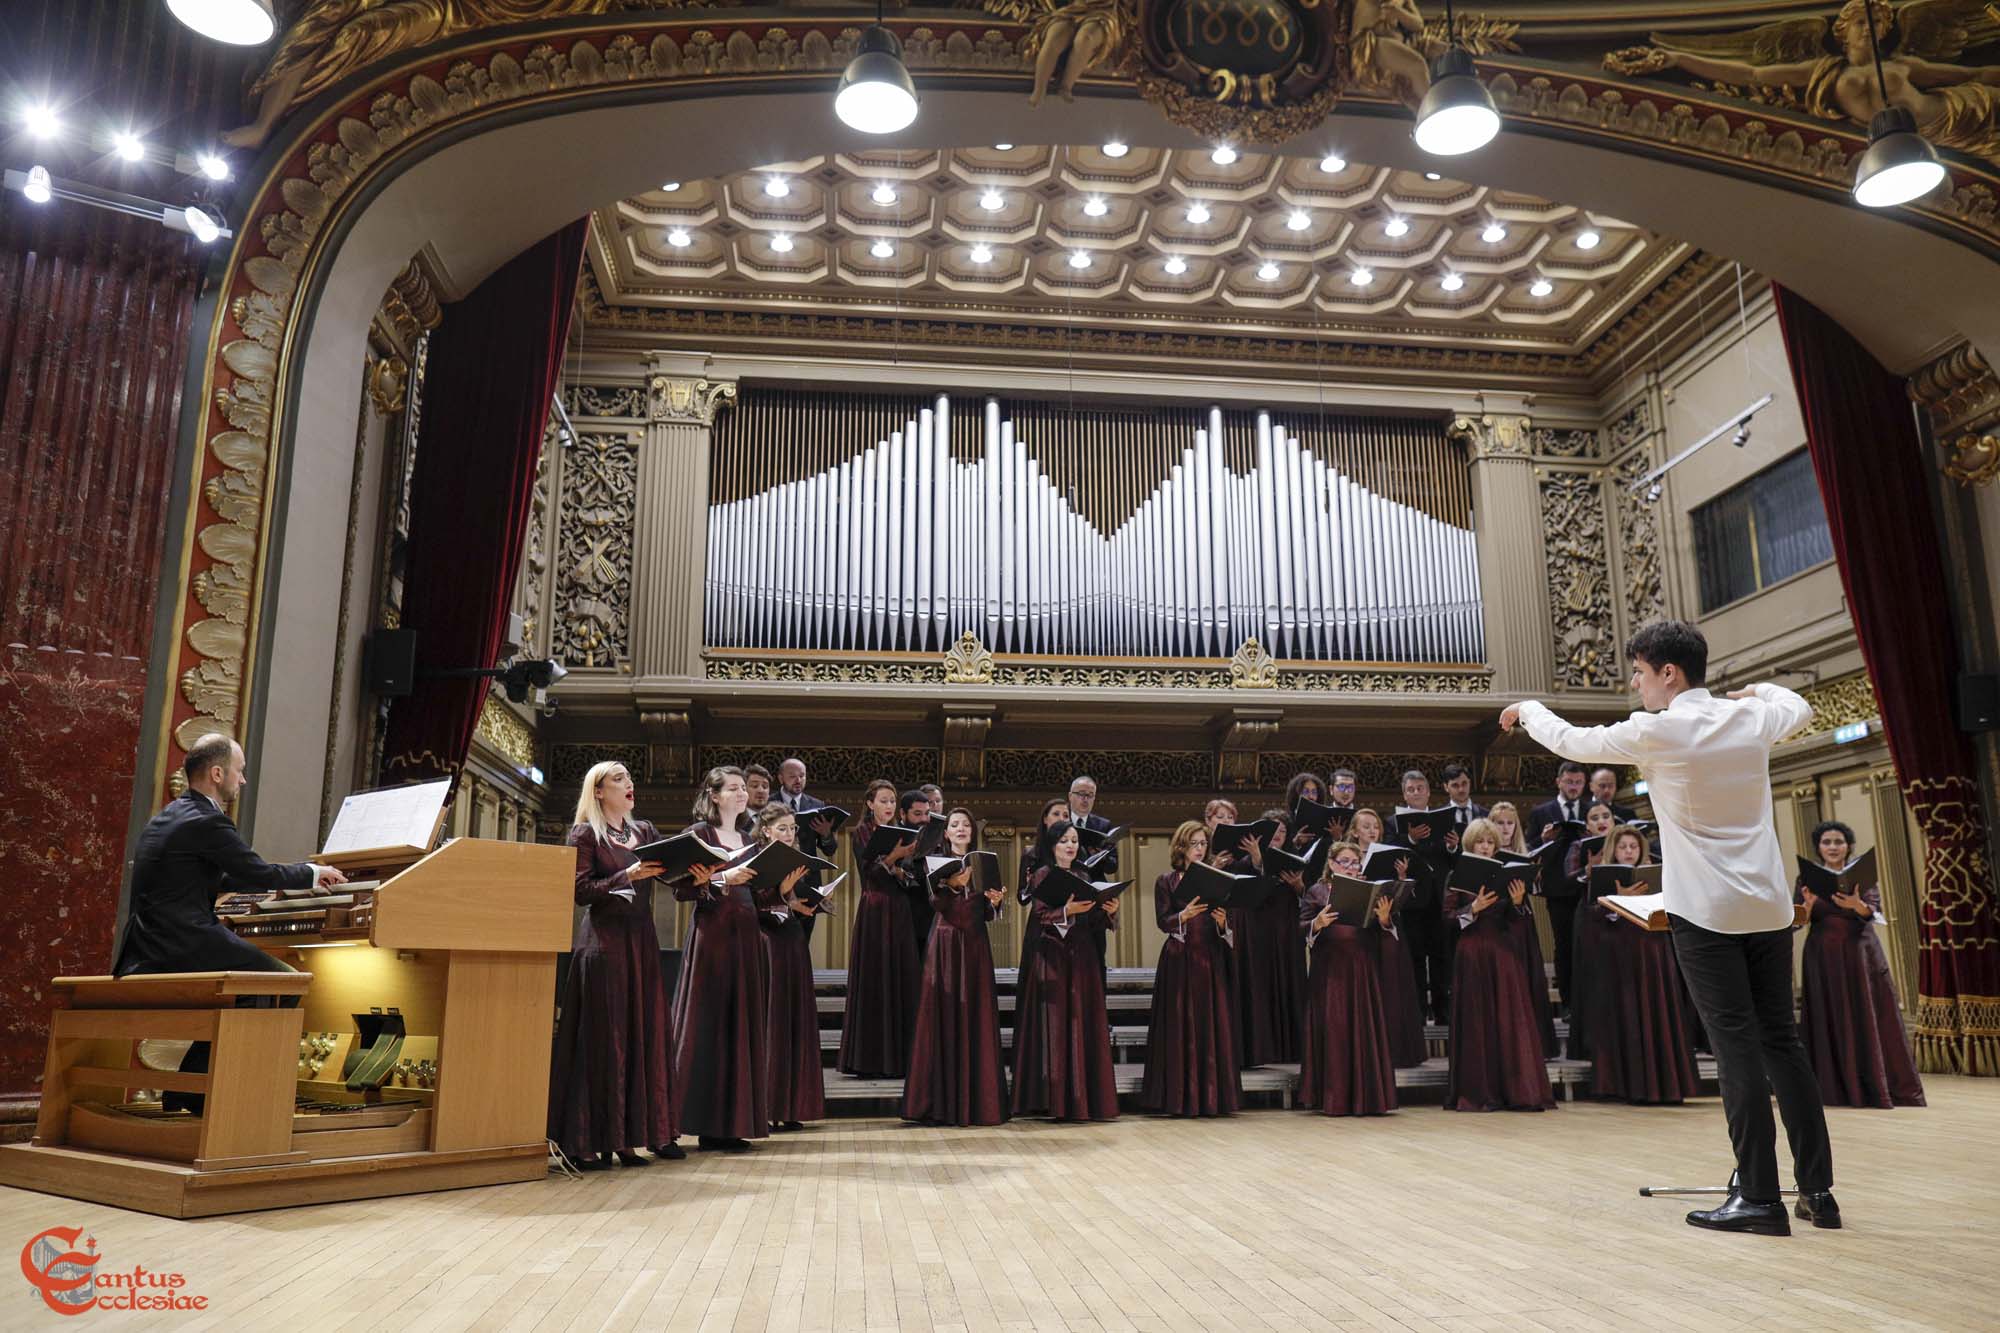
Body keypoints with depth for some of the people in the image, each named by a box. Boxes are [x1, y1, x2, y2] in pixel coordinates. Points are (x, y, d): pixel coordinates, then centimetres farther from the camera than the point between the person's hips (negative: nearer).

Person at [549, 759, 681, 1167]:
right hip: (603, 942, -6)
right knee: (600, 1039, -5)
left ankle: (627, 1136, 12)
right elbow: (582, 890, -9)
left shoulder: (645, 832, 16)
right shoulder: (584, 834, 0)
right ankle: (584, 1142, 1)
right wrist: (628, 876, -18)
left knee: (642, 1035, 5)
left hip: (641, 941, 6)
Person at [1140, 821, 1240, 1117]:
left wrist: (1221, 921, -13)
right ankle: (1180, 1098, 5)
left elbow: (1227, 927, 9)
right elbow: (1163, 922, -6)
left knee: (1213, 1025, 1)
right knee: (1180, 1027, -1)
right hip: (1179, 960, -2)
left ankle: (1212, 1096, 8)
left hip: (1210, 959, 3)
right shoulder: (1166, 882, 4)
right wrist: (1184, 915, -23)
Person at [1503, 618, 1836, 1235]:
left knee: (1736, 1047, -4)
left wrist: (1528, 710, 19)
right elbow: (1798, 708, 28)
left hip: (1706, 911, -6)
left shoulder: (1657, 731, -11)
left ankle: (1759, 1196, -1)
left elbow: (1571, 742, 0)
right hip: (1769, 906, 6)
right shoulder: (1752, 718, 5)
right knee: (1782, 1040, 11)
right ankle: (1818, 1190, 15)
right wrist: (1760, 688, 48)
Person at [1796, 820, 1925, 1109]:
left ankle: (1880, 1088, 4)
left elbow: (1873, 912, -10)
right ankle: (1840, 1091, 2)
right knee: (1832, 1024, 0)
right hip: (1824, 958, 0)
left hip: (1860, 955, 0)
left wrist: (1857, 905, -33)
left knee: (1870, 1021, -1)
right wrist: (1808, 904, -20)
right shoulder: (1808, 878, 5)